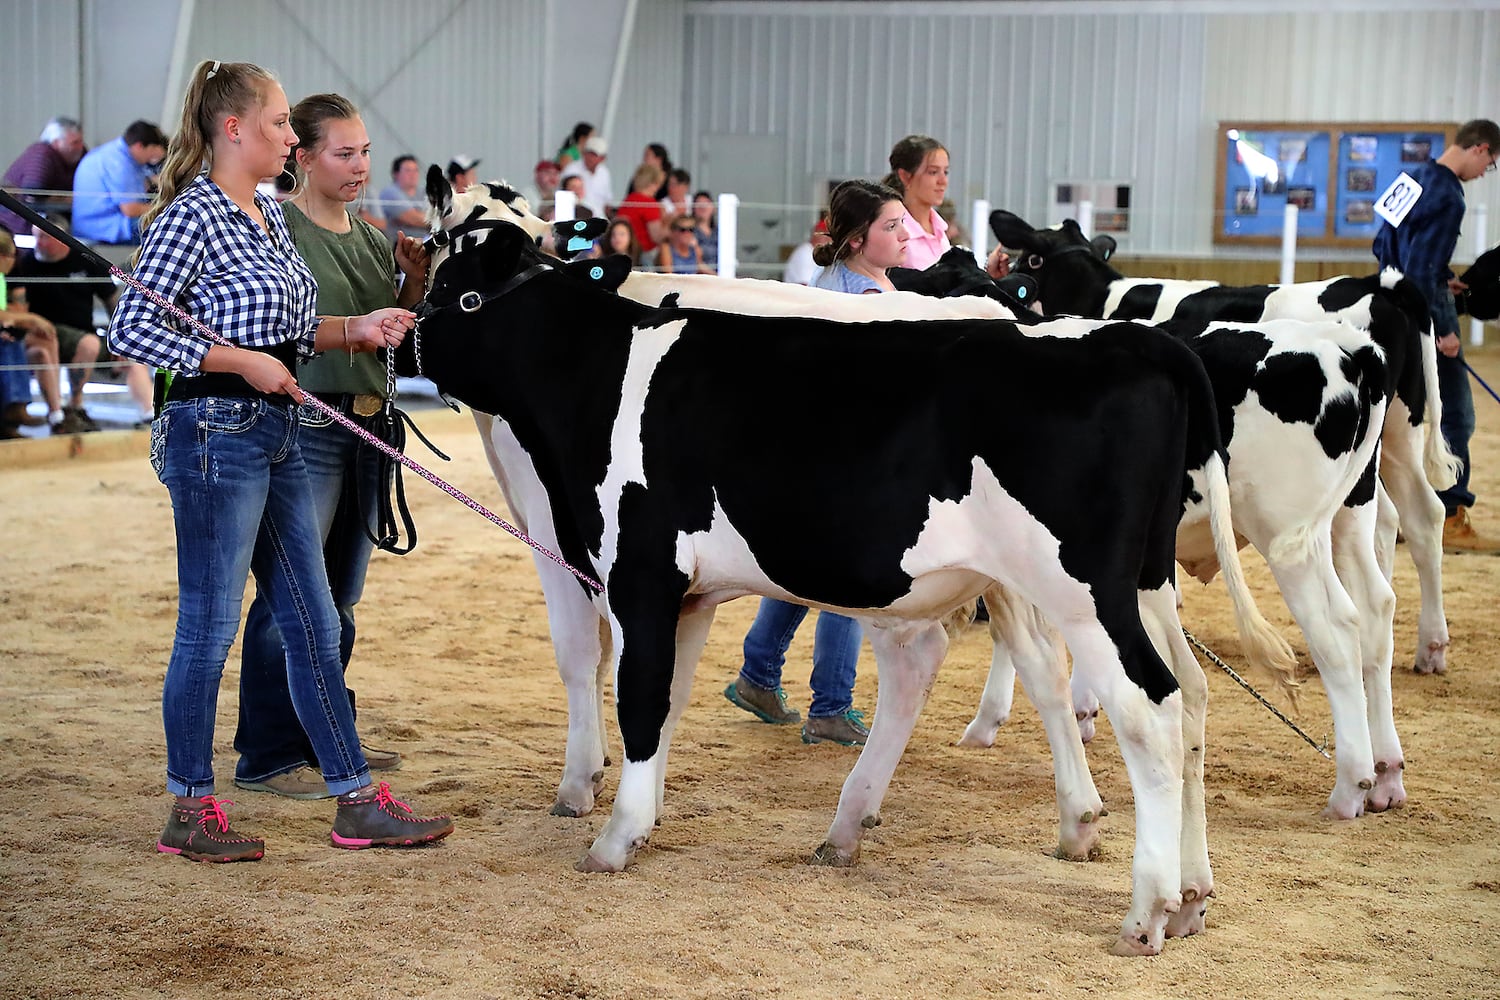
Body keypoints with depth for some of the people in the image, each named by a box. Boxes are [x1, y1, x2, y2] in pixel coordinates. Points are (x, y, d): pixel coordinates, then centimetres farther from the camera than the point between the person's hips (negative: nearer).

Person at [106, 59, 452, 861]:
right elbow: (130, 329, -17)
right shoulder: (192, 215, -12)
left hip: (275, 438, 9)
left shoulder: (269, 213, 14)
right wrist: (244, 363, -18)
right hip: (215, 433, -9)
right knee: (209, 629, 0)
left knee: (315, 627, 11)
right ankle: (190, 811, 12)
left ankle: (357, 803, 17)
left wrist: (355, 331, 6)